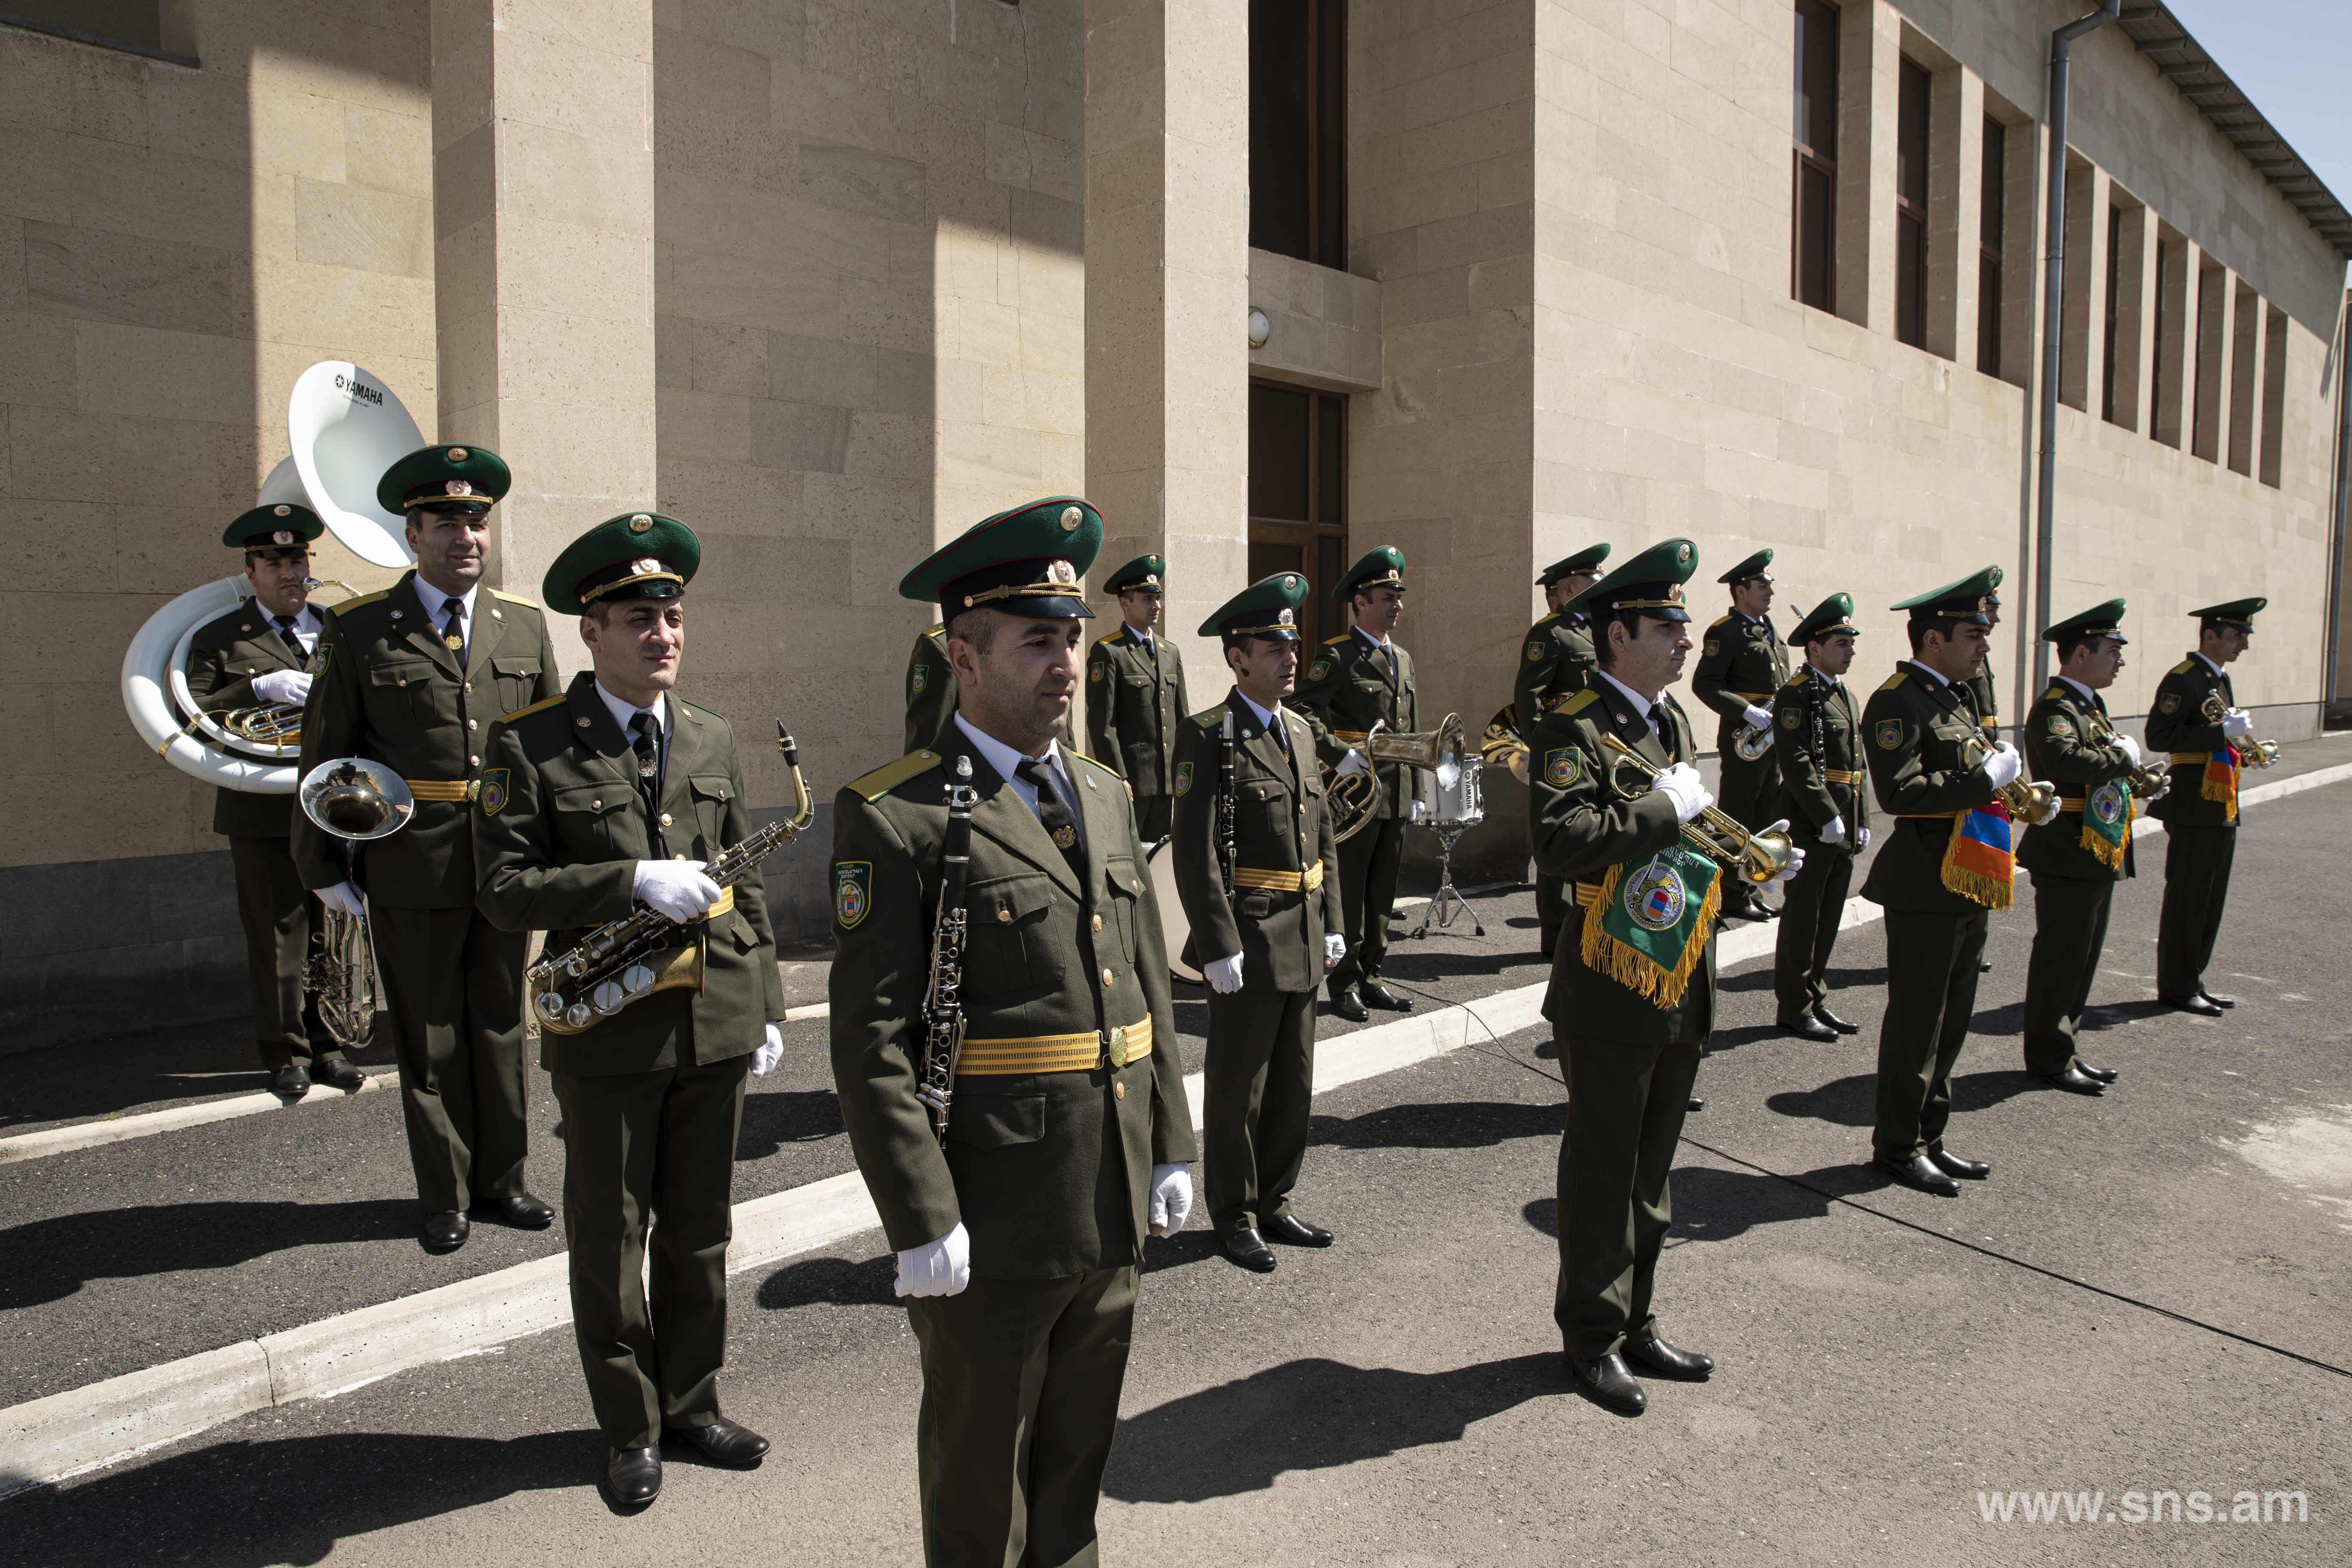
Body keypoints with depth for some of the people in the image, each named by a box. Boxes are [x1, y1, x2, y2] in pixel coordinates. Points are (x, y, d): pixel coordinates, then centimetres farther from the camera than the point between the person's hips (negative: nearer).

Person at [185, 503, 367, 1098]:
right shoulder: (220, 638, 5)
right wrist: (260, 687, -17)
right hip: (263, 814, -3)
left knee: (328, 934, 8)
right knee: (278, 936, 0)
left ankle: (326, 1046, 19)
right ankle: (285, 1054, 12)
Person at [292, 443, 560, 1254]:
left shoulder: (525, 625, 6)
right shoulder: (359, 629, -3)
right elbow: (324, 754, 0)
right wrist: (324, 867, -1)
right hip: (411, 871, -3)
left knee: (501, 1028, 14)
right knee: (429, 1038, 9)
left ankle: (500, 1178, 29)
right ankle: (445, 1195, 23)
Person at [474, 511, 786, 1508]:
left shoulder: (712, 740, 7)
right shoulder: (528, 746, -7)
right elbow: (505, 891, -12)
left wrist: (768, 1004, 9)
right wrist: (633, 882, -24)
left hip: (717, 1024, 4)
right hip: (608, 1035, -4)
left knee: (699, 1232, 16)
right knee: (611, 1239, 10)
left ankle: (691, 1404, 33)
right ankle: (629, 1428, 28)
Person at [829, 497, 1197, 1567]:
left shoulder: (1105, 797, 8)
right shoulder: (893, 816, -14)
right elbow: (872, 1044, -16)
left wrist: (1169, 1149, 10)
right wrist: (921, 1221, -18)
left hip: (1115, 1213, 6)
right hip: (991, 1230, -6)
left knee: (1079, 1454, 24)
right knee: (980, 1478, 15)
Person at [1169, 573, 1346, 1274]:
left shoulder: (1300, 731, 11)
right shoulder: (1208, 737, -13)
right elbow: (1195, 852, -17)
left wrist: (1331, 924, 12)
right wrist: (1220, 946, -20)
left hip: (1302, 940, 8)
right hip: (1247, 941, -7)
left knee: (1293, 1083, 16)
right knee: (1238, 1087, 6)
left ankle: (1274, 1204, 32)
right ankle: (1235, 1218, 22)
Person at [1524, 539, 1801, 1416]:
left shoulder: (1674, 721, 13)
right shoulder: (1573, 731, -15)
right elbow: (1560, 844, -31)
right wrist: (1668, 807, -24)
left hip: (1683, 990, 9)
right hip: (1610, 997, -8)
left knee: (1651, 1170, 19)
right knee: (1601, 1173, 5)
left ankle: (1635, 1324, 33)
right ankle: (1592, 1339, 21)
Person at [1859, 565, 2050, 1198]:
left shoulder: (1953, 699, 16)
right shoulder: (1897, 702, -14)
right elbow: (1900, 793, -26)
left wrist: (2010, 795, 7)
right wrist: (1986, 779, -21)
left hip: (1968, 891, 10)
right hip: (1926, 891, -10)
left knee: (1950, 1021, 15)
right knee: (1916, 1023, 0)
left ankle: (1929, 1137, 26)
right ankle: (1898, 1145, 12)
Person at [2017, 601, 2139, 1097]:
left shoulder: (2089, 706, 16)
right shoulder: (2055, 708, -17)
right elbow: (2065, 761, -37)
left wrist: (2129, 772, 6)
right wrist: (2123, 756, -23)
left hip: (2098, 859, 10)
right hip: (2069, 856, -10)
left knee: (2081, 958, 17)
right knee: (2060, 959, -1)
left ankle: (2065, 1050, 27)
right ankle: (2049, 1058, 9)